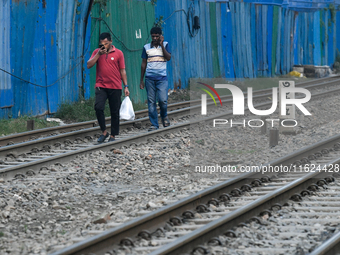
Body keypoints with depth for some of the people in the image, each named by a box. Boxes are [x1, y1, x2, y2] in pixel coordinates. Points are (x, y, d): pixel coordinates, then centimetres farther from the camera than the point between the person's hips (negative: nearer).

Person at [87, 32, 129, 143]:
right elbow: (89, 65, -4)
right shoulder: (97, 52, 7)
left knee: (115, 112, 3)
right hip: (101, 86, 0)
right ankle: (104, 132, -3)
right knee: (98, 107, -18)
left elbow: (122, 71, 6)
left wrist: (126, 86, 2)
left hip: (115, 87, 0)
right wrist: (98, 54, -12)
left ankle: (113, 136, 13)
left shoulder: (118, 53, 3)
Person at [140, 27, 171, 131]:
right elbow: (143, 64, 13)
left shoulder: (165, 44, 7)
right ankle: (154, 124, 4)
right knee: (151, 102, -1)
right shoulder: (146, 47, 10)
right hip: (149, 78, 2)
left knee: (163, 100, -13)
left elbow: (168, 58, -7)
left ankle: (164, 116, 17)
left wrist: (161, 45, -11)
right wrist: (141, 80, 11)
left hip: (162, 77, -2)